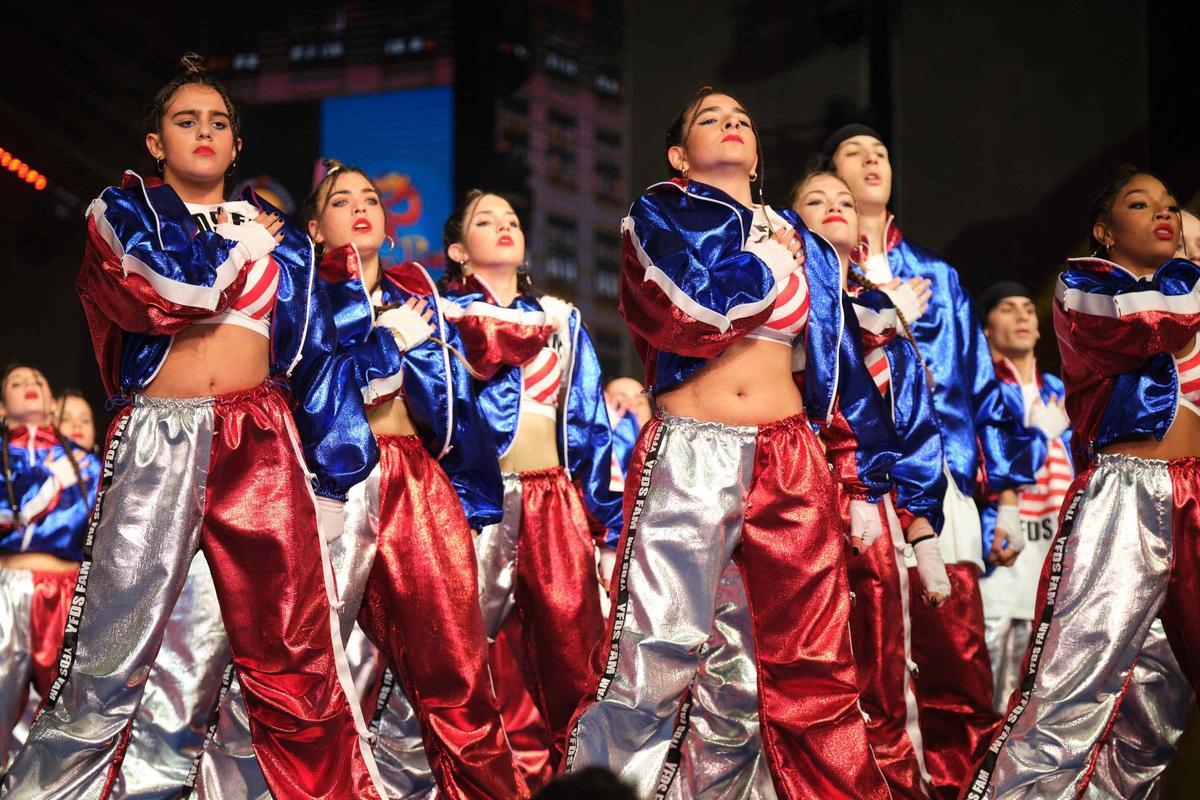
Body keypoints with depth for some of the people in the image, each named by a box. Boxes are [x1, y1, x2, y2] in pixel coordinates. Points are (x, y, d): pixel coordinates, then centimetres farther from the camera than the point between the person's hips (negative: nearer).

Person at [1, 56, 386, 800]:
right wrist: (242, 252, 4)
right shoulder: (122, 210, 11)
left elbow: (315, 352, 14)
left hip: (264, 442, 2)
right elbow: (154, 294, -10)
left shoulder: (274, 231, 19)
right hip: (158, 440, -2)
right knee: (109, 650, -5)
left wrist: (339, 468, 5)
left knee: (299, 651, 1)